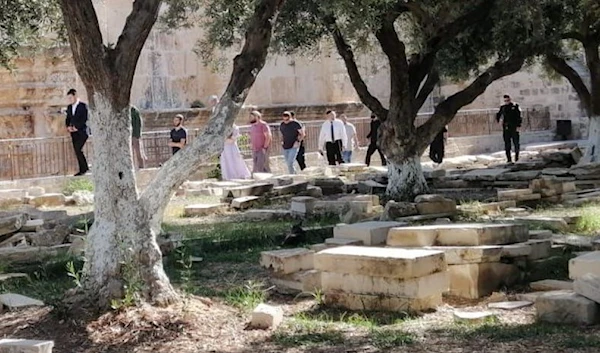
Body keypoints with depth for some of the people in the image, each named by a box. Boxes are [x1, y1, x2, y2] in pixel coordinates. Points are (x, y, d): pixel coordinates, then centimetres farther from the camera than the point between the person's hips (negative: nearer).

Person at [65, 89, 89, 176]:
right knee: (77, 151, 3)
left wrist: (77, 127, -16)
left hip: (82, 132, -7)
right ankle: (84, 168, 11)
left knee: (78, 149, -17)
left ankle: (83, 169, -9)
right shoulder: (69, 107, 14)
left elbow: (85, 119, -12)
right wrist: (68, 126, -2)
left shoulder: (83, 106, -6)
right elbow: (68, 119, 18)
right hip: (74, 133, 7)